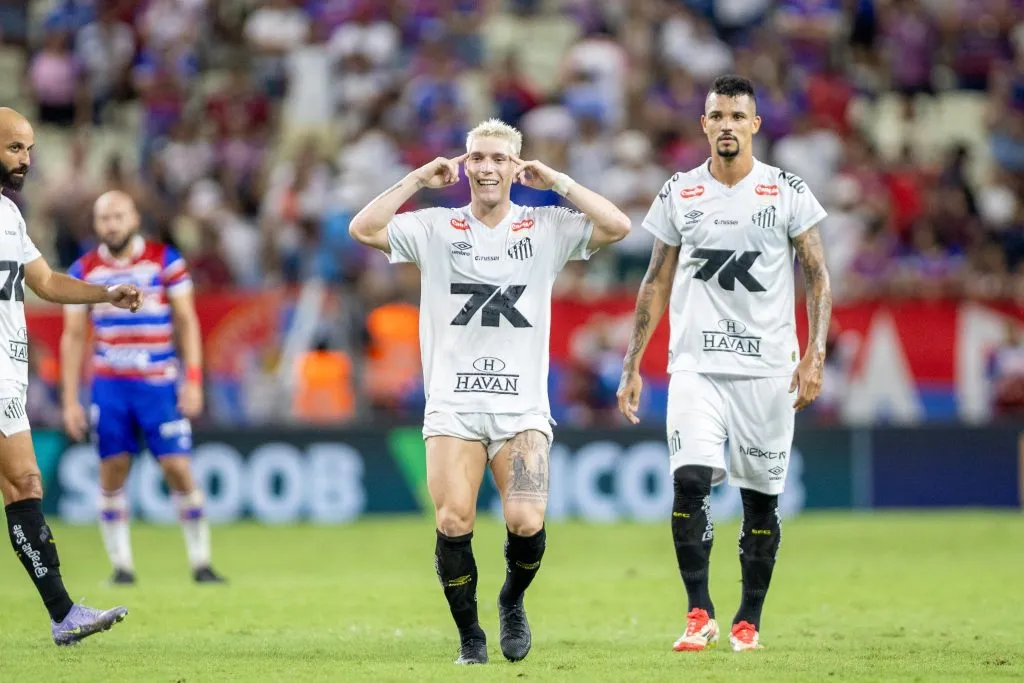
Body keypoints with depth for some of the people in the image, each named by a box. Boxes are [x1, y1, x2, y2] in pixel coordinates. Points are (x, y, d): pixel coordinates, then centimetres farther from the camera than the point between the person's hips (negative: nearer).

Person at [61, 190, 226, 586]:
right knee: (111, 475, 0)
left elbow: (187, 323, 2)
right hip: (109, 386, 2)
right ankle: (121, 564, 8)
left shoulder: (165, 261, 0)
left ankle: (200, 563, 2)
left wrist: (193, 380, -7)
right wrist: (70, 400, 4)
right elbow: (73, 336, 8)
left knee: (178, 470, -6)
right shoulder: (83, 271, 4)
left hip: (158, 384, -2)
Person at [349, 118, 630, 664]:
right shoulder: (435, 229, 8)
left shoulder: (546, 228, 7)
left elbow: (616, 227, -5)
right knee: (453, 523, -13)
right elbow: (363, 229, -4)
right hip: (452, 408, 0)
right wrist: (418, 180, -2)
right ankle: (470, 638, 6)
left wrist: (557, 182, -2)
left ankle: (512, 601, 16)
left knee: (527, 523, -16)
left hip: (522, 409, 0)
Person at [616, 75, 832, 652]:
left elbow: (819, 277, 0)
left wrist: (814, 355, -11)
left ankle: (750, 620, 15)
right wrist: (633, 365, 9)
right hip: (697, 366, 1)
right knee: (690, 480, -16)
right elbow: (657, 284, 13)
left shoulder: (788, 193, 0)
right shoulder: (679, 194, 7)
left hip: (767, 367, -1)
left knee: (761, 496, 3)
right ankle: (700, 614, -10)